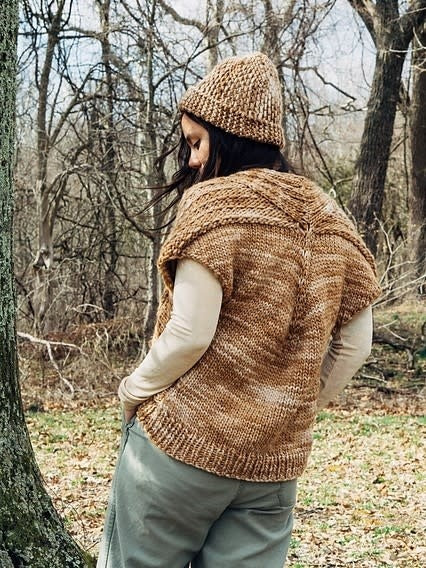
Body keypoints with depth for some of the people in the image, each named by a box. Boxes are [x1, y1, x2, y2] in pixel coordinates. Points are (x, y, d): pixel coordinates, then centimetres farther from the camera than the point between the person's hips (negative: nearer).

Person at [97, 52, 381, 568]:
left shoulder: (215, 203, -12)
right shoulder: (331, 221, 7)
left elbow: (189, 334, -17)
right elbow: (355, 347, 8)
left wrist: (134, 389, -1)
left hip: (184, 445, -6)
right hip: (276, 463, 6)